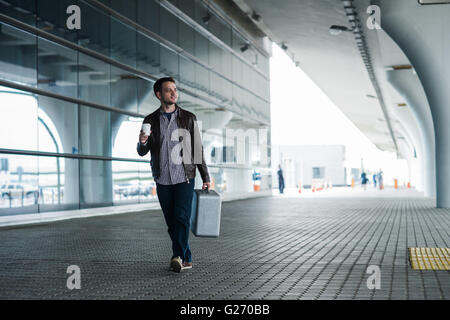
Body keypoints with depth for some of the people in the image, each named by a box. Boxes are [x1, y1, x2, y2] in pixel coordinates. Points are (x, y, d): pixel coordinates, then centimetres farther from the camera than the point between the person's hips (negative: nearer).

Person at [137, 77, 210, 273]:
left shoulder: (189, 118, 3)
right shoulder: (150, 121, 5)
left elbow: (198, 149, 6)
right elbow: (142, 152, 5)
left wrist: (206, 177, 4)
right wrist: (142, 142, -19)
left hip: (185, 178, -2)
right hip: (163, 180, 2)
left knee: (182, 217, -17)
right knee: (172, 223, 6)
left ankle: (178, 257, -21)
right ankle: (186, 259, 17)